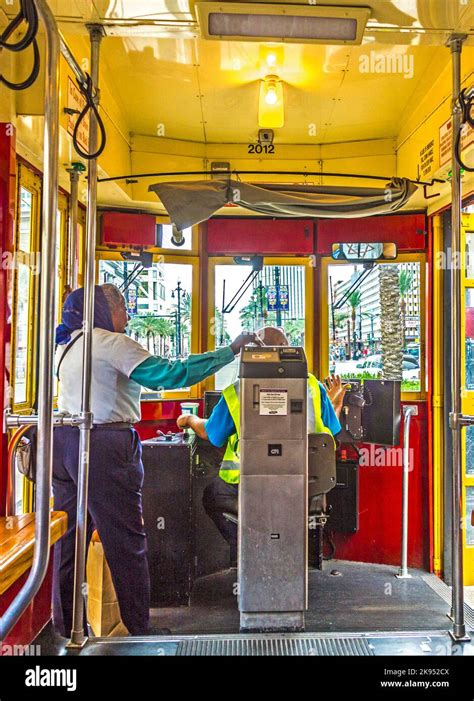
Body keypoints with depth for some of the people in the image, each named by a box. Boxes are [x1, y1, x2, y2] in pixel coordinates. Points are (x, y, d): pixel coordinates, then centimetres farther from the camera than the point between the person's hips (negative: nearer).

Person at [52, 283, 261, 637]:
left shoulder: (66, 346, 15)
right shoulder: (112, 343, -11)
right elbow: (170, 374, -18)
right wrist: (231, 351, -16)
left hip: (64, 441, 9)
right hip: (105, 446, -8)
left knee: (68, 539, 14)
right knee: (126, 542, 2)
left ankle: (66, 626, 25)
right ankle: (138, 629, 13)